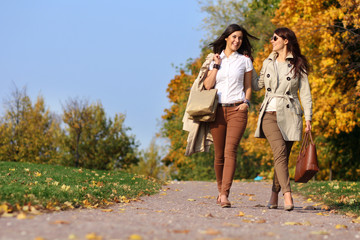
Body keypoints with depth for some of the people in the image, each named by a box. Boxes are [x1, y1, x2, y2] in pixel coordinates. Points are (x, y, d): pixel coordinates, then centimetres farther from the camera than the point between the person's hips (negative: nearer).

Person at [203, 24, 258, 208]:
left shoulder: (245, 60, 10)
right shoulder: (215, 59, 13)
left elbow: (248, 86, 13)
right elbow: (208, 85, 2)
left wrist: (246, 102, -4)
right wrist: (216, 65, -1)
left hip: (237, 110, -2)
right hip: (218, 109, 2)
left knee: (230, 151, -16)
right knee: (219, 155, 3)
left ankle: (225, 195, -23)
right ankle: (220, 190, 22)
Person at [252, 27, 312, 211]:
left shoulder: (298, 65, 5)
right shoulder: (268, 63, 14)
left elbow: (305, 93, 4)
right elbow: (257, 86, 25)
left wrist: (308, 118, -3)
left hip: (289, 115, -1)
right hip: (269, 114, 1)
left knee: (283, 157, 1)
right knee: (280, 151, -19)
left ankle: (275, 193, 18)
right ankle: (287, 195, -29)